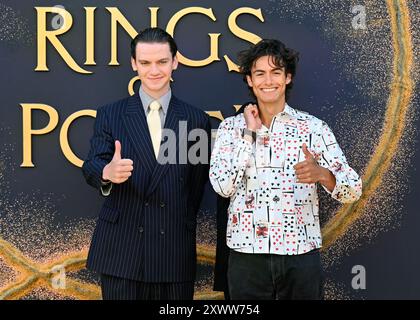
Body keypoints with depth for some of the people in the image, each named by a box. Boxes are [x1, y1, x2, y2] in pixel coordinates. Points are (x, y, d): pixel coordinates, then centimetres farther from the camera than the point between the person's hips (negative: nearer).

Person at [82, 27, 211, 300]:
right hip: (121, 250, 0)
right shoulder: (110, 115, 5)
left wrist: (182, 227, 10)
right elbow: (91, 167, -6)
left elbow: (199, 182, 10)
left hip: (176, 254, 1)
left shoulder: (197, 119, 6)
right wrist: (108, 173, -28)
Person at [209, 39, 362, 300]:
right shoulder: (231, 127, 2)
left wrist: (321, 173, -26)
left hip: (301, 255, 0)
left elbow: (353, 190, -6)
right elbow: (223, 186, -10)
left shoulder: (314, 127, -1)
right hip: (247, 255, 0)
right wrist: (250, 132, -10)